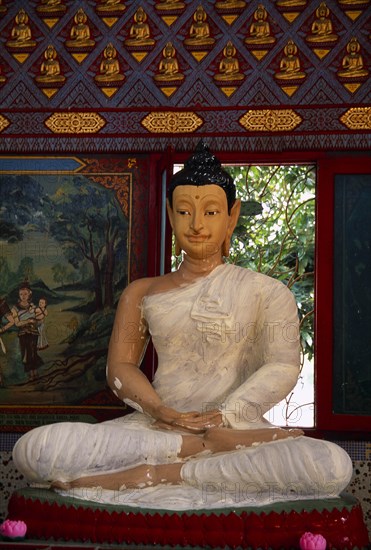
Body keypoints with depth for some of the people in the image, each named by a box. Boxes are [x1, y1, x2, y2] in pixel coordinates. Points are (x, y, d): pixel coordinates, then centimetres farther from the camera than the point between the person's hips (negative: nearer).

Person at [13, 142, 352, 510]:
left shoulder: (265, 292, 12)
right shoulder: (142, 293, 19)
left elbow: (282, 366, -1)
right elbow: (120, 366, 10)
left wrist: (225, 416, -17)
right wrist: (159, 411, -11)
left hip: (239, 428, -1)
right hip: (155, 428, 2)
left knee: (333, 465, -34)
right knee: (32, 448, -24)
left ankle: (160, 475, -25)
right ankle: (206, 448, -24)